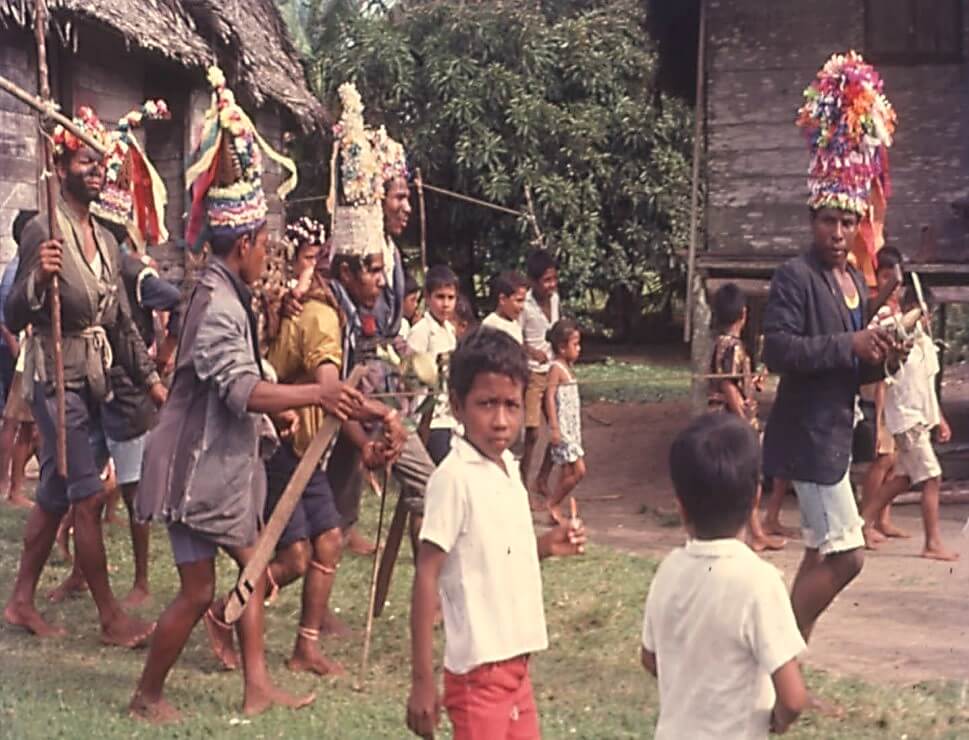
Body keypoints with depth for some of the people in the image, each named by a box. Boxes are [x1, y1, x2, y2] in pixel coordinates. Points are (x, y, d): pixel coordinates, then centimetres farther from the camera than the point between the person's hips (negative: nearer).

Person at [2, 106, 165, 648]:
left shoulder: (106, 238, 11)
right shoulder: (44, 232, -11)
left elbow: (123, 321, 15)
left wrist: (152, 379, 11)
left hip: (95, 378, 8)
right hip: (58, 375, -7)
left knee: (57, 495, 13)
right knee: (90, 496, -6)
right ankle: (111, 617, 2)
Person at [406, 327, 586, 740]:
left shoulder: (509, 468, 7)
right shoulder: (454, 477, -16)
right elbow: (426, 575, -17)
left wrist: (546, 546, 1)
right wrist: (422, 680, -18)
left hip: (515, 661, 8)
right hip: (479, 670, -8)